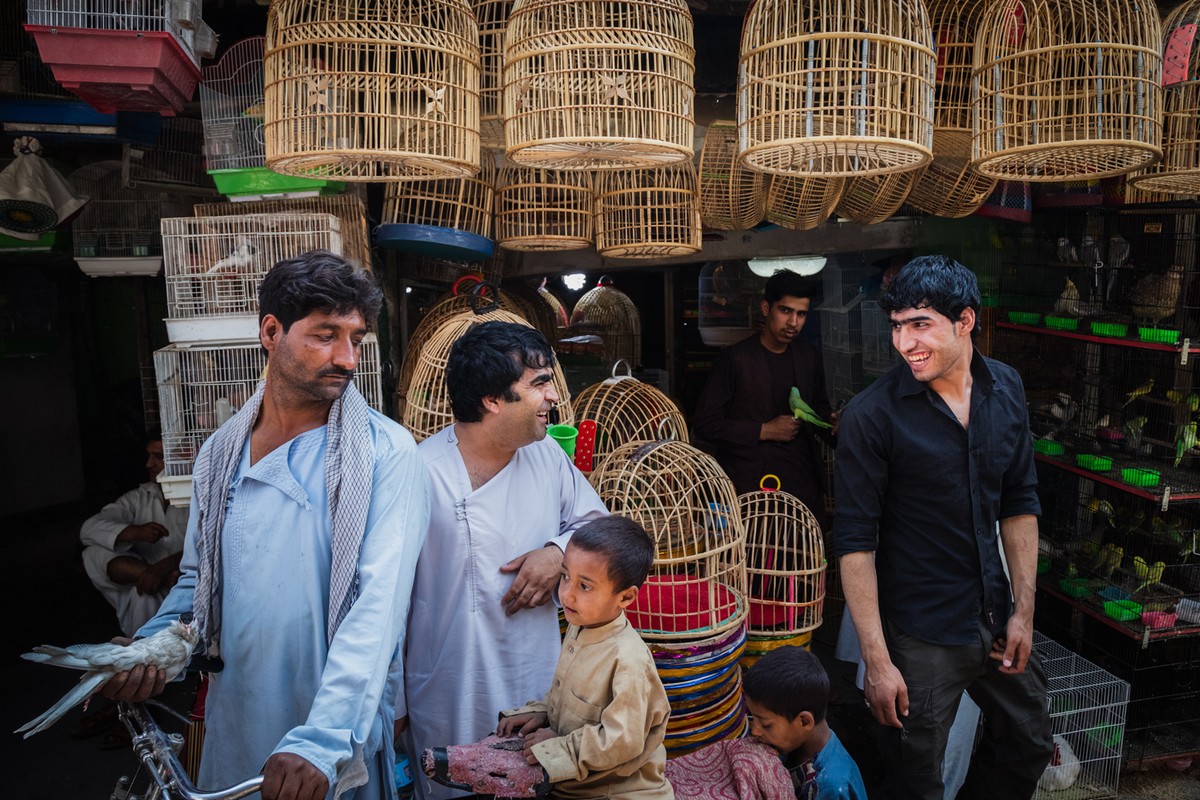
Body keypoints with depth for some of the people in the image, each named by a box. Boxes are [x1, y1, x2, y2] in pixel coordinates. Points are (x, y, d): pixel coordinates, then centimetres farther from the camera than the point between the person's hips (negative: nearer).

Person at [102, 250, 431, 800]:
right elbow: (198, 582, 12)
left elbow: (378, 602, -22)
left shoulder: (386, 454, -14)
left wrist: (323, 739, -30)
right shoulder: (221, 454, 3)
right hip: (232, 733, 5)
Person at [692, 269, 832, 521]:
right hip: (749, 487, -5)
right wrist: (764, 431, -12)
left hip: (804, 481, 5)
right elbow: (706, 422, -8)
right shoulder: (735, 358, -7)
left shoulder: (809, 356, 9)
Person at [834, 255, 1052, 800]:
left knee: (1028, 747, 24)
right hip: (921, 637, -5)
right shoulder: (871, 416, -18)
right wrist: (876, 660, -17)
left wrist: (1023, 610, 6)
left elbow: (1019, 503, 8)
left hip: (996, 617, 6)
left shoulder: (1006, 389, -1)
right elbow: (855, 541, -16)